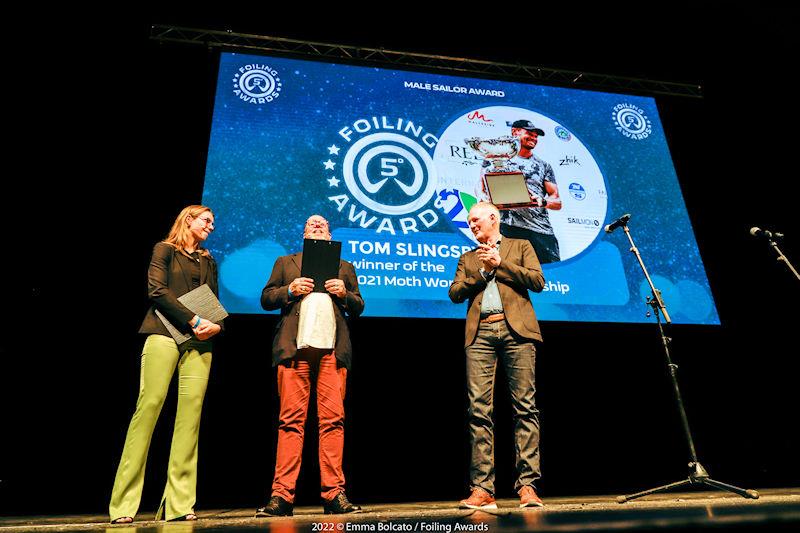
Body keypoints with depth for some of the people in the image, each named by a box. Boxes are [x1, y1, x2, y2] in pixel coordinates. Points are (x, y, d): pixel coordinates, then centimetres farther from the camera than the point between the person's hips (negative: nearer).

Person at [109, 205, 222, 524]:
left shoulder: (208, 262, 23)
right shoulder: (165, 250, 11)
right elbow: (157, 290, -4)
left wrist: (215, 325, -4)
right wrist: (193, 320, -12)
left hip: (199, 342, 4)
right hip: (164, 335, -4)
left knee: (190, 417, -5)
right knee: (148, 408, -9)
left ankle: (179, 504, -2)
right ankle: (123, 505, -2)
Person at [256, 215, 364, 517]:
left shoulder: (344, 267, 24)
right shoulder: (285, 263, 23)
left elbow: (358, 307, 19)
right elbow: (266, 299, 14)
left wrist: (344, 293, -1)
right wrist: (290, 290, -4)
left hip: (332, 349, 1)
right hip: (295, 348, 0)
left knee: (332, 420, -3)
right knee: (291, 420, -4)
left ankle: (334, 493, 2)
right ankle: (282, 495, 1)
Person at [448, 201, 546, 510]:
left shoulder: (520, 247, 19)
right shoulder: (468, 258, 26)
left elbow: (537, 281, 4)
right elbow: (455, 293, 12)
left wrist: (500, 263, 2)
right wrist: (483, 271, 3)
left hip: (516, 330, -2)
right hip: (479, 334, 2)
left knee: (524, 407, -6)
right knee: (479, 410, -5)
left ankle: (527, 485, 0)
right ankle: (482, 490, -3)